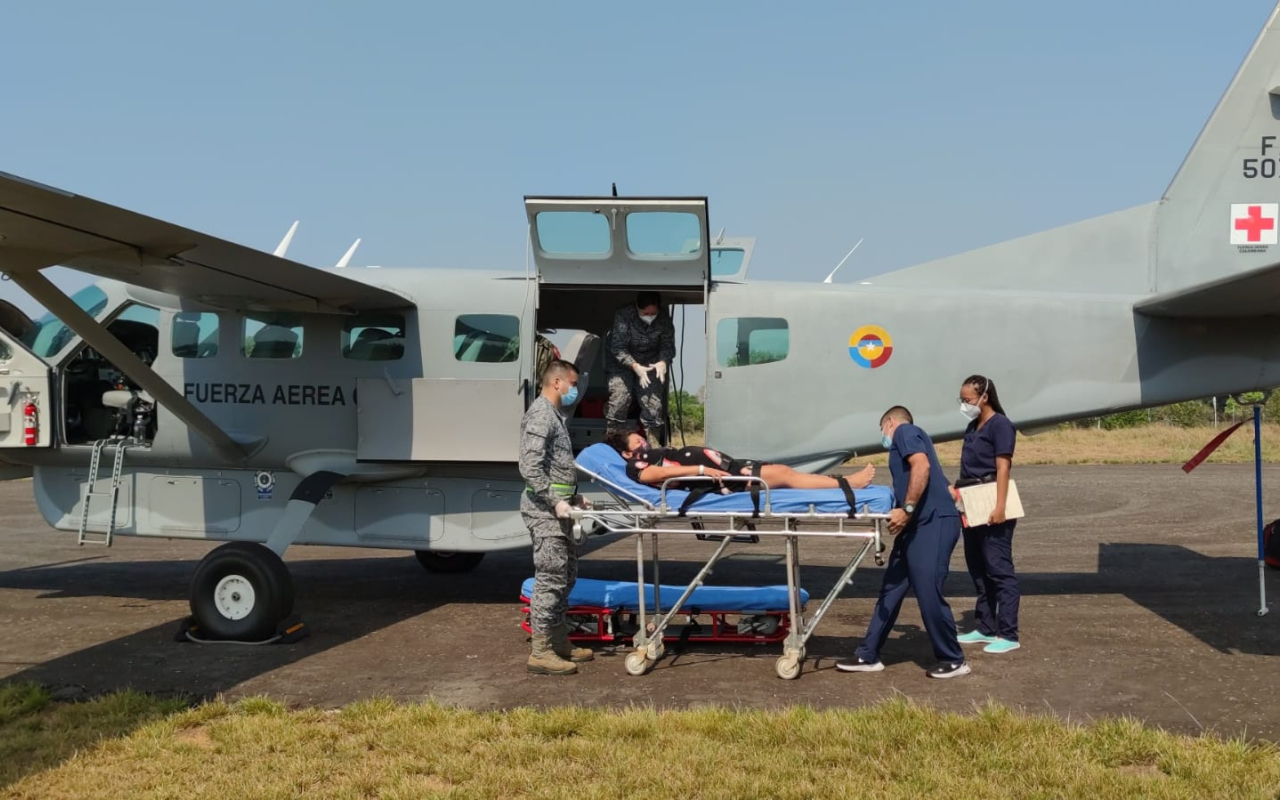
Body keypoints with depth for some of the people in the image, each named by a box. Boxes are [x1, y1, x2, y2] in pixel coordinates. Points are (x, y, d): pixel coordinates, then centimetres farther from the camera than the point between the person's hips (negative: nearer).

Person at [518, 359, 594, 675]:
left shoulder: (554, 414, 19)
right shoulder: (540, 415, -13)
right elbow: (530, 467, -21)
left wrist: (574, 498, 18)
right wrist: (555, 501, -22)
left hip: (557, 509, 11)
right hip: (545, 509, -11)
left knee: (566, 575, 15)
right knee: (551, 578, -9)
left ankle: (560, 643, 24)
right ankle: (541, 652, -4)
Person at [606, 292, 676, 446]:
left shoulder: (664, 321, -13)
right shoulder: (623, 316, -23)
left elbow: (668, 347, -8)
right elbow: (617, 348, -23)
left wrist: (663, 362, -31)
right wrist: (635, 366, -36)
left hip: (650, 364, 3)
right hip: (622, 363, -3)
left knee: (653, 404, -4)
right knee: (619, 401, -14)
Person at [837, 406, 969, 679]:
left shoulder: (904, 431, -1)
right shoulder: (905, 438, 26)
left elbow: (922, 466, -20)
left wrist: (906, 509, -21)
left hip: (933, 522, -10)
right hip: (918, 524, 10)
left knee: (928, 592, -6)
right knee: (891, 589, 9)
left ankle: (953, 661, 7)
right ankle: (868, 656, 15)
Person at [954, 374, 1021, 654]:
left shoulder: (1000, 425, -9)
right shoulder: (972, 427, 15)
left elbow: (1002, 468, -16)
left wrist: (1000, 507, -22)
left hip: (991, 505, -9)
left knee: (999, 568, -7)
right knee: (977, 568, 13)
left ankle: (1008, 634, -3)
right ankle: (985, 628, 22)